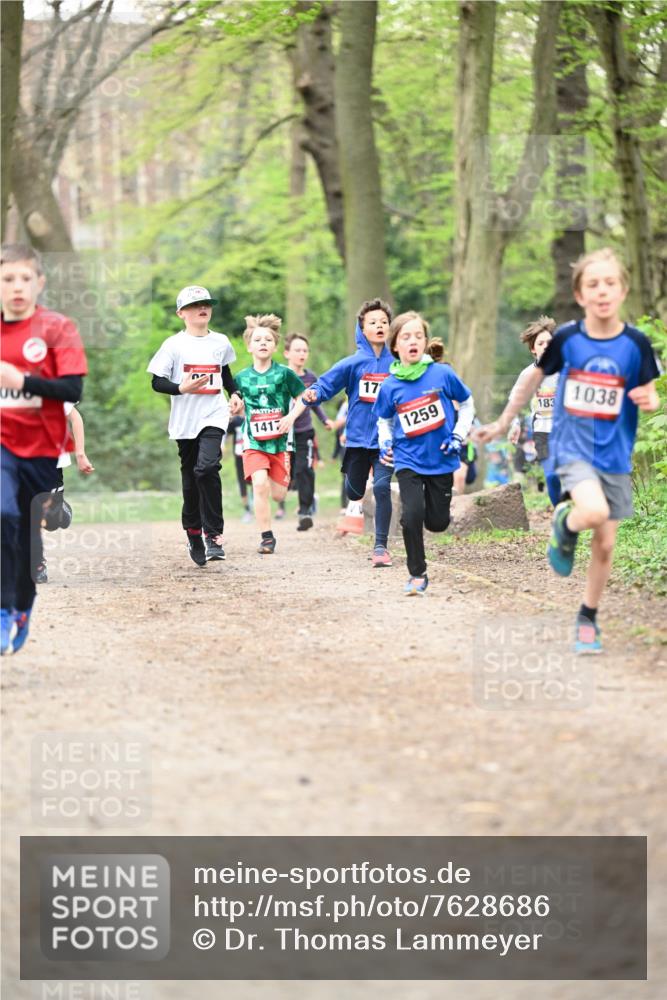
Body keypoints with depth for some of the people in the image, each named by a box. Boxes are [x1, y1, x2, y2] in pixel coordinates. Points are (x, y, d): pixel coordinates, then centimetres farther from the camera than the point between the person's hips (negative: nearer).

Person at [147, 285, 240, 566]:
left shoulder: (220, 342, 9)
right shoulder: (174, 345, -2)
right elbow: (157, 382, -3)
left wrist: (234, 393, 10)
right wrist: (182, 388, -19)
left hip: (214, 416, 0)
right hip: (185, 419, 0)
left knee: (206, 468, -21)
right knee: (191, 478, 7)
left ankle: (213, 535, -15)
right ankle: (193, 533, 26)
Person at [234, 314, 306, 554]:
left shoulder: (284, 373, -3)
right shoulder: (242, 378, 2)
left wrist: (291, 416, -10)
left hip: (280, 440, 0)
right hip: (254, 441, 0)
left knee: (278, 494, 2)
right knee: (260, 483, -20)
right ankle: (266, 537, -13)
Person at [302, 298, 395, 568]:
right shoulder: (353, 363, -3)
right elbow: (326, 384, -8)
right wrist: (313, 394, -27)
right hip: (358, 438, 1)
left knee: (382, 487, -17)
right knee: (354, 489, 14)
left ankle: (381, 546, -8)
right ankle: (355, 506, 54)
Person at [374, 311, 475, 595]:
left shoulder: (442, 374, -9)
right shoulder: (390, 386, -6)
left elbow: (467, 403, 6)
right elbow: (384, 419, 14)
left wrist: (459, 435, -4)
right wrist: (385, 443, -4)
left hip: (441, 458, 0)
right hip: (408, 460, 0)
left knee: (437, 523, 7)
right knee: (412, 515, -18)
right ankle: (417, 575, -1)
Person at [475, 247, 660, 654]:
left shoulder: (636, 343, -8)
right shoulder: (566, 338, -8)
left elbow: (651, 396, 4)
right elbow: (534, 377, 7)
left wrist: (649, 400, -21)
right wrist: (503, 423, 14)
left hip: (615, 454, 2)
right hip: (572, 447, -2)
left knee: (605, 544, 7)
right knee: (594, 510, -30)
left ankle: (588, 617, 29)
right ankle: (564, 525, 5)